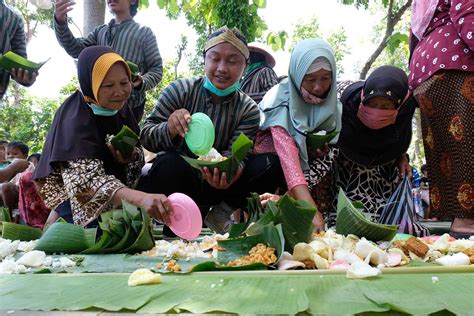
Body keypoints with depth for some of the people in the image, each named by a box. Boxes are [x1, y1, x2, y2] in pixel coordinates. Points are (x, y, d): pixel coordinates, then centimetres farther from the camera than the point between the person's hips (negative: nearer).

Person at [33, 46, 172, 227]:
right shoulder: (75, 119, -26)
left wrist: (131, 156, -22)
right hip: (73, 200, -7)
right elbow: (86, 181, -39)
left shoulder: (119, 109, -6)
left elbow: (137, 153, 5)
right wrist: (141, 198, -57)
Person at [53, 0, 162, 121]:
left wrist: (142, 82, -20)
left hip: (130, 106, -4)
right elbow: (76, 49, 4)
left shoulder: (145, 33, 8)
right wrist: (60, 22, -14)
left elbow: (156, 69, 2)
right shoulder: (100, 31, 19)